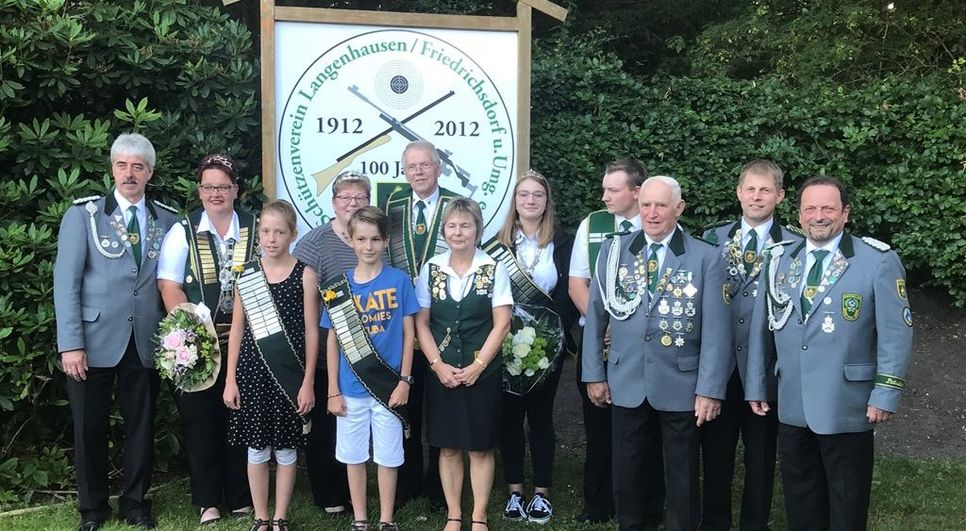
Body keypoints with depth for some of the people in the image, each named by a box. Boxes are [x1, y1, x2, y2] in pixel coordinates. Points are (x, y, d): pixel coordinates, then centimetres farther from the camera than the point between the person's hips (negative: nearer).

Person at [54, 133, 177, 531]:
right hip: (95, 342, -2)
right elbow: (66, 282, -6)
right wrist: (71, 344, -13)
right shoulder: (83, 214, -1)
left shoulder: (167, 221, 6)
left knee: (141, 425, 10)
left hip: (145, 343, 2)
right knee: (89, 427, 8)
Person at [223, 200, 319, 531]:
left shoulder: (305, 274, -3)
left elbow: (311, 331, -3)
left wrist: (308, 382, -6)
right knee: (256, 449, 9)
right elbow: (237, 329, 5)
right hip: (252, 372, 2)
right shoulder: (247, 273, 3)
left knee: (286, 450, 7)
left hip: (290, 374, -2)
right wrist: (230, 380, 2)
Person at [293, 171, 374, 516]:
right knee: (323, 425, 6)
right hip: (326, 356, -4)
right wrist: (312, 343, -15)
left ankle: (348, 493, 28)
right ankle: (326, 496, 20)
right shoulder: (314, 243, -8)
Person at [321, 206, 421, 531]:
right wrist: (333, 391, 0)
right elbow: (333, 340, 2)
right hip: (351, 388, 2)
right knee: (354, 456, 12)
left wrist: (405, 380, -6)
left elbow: (408, 333, -1)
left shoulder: (399, 281, -4)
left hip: (387, 385, -1)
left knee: (388, 456, 8)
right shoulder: (338, 287, 0)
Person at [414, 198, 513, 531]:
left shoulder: (494, 270, -5)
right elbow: (421, 323, 2)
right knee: (448, 447, 9)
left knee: (480, 448, 5)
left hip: (482, 373, -2)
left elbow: (502, 325, -6)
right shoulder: (431, 269, 1)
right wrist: (438, 365, -8)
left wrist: (477, 365, -12)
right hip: (441, 373, 2)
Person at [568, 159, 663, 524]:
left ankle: (649, 508, 18)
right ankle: (597, 504, 21)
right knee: (598, 424, 9)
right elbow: (576, 284, 4)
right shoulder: (591, 224, 4)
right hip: (596, 340, 3)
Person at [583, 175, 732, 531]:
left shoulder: (706, 257, -5)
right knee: (627, 474, 12)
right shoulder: (614, 250, 3)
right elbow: (596, 316, 6)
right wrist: (594, 373, 4)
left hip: (681, 385, -2)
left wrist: (710, 389, -12)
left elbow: (716, 329, -8)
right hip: (627, 383, 2)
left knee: (683, 478, 12)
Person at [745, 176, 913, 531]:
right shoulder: (779, 259, 6)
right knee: (799, 500, 16)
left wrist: (886, 395, -12)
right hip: (791, 406, 4)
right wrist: (756, 386, 9)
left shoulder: (879, 261, -7)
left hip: (846, 406, -4)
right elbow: (761, 327, 9)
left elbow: (896, 333, -8)